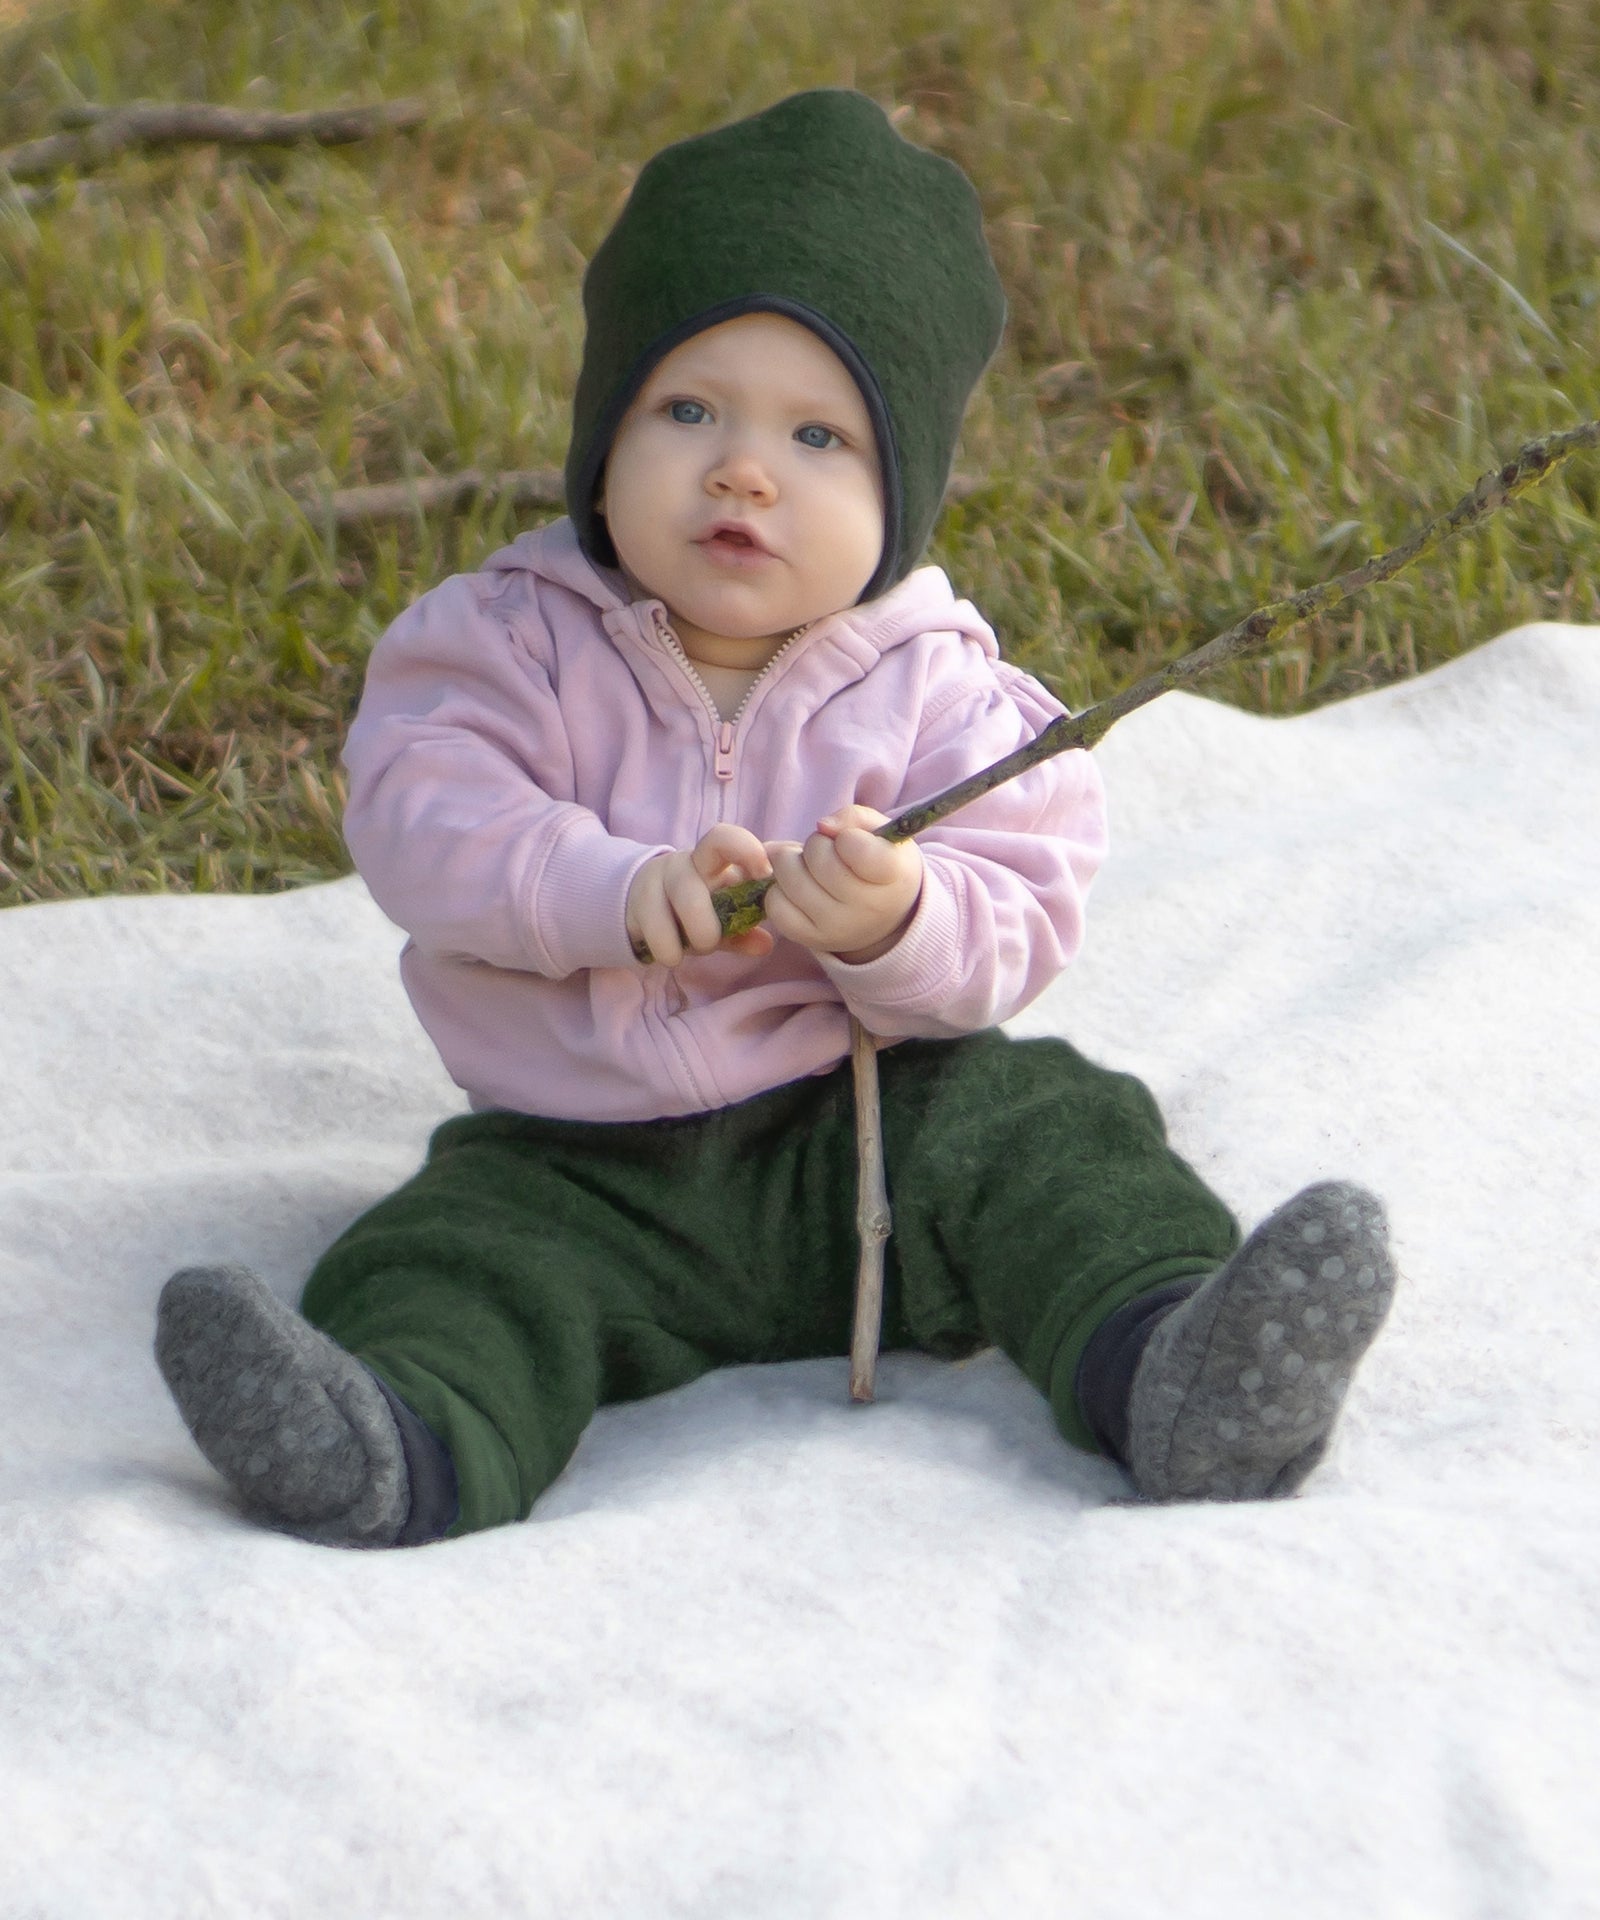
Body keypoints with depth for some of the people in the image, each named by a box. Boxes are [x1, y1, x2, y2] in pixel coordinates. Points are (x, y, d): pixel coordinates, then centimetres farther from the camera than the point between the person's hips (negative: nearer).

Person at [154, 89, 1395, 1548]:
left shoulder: (934, 689, -2)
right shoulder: (516, 641, 0)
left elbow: (1019, 922, -9)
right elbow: (417, 812, -14)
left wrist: (903, 926, -33)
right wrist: (617, 889, -29)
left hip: (869, 1126, 0)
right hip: (583, 1173, 0)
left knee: (1035, 1128, -23)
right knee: (451, 1260, -25)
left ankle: (1173, 1381, -41)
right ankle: (408, 1449, -52)